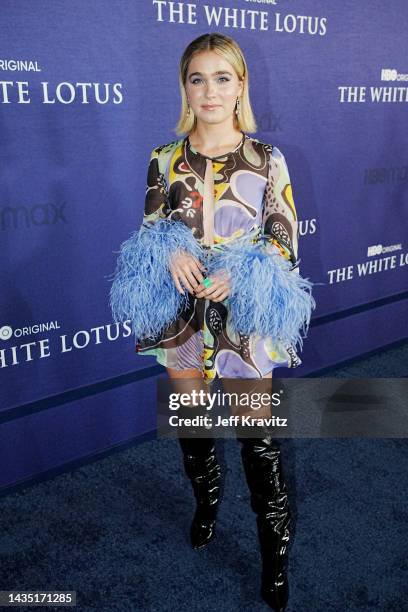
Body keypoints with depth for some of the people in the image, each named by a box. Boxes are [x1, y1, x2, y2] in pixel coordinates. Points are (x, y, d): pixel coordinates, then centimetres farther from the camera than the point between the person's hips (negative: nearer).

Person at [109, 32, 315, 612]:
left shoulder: (268, 159, -3)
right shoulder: (165, 158, 2)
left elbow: (286, 242, -4)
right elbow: (148, 233, 5)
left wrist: (239, 274, -21)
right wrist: (169, 254, -18)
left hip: (244, 313, -2)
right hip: (181, 312, 3)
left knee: (258, 436, 2)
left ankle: (276, 554, 20)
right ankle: (207, 500, 46)